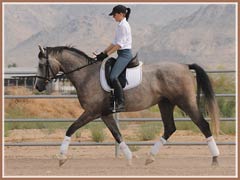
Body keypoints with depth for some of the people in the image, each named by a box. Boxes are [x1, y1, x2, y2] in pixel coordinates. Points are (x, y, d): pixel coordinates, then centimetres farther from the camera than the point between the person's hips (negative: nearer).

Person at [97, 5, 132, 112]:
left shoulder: (124, 25, -12)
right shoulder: (120, 25, 17)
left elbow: (119, 44, -17)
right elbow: (114, 43, 21)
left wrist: (107, 54, -17)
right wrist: (103, 53, 15)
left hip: (125, 54, -10)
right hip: (121, 54, 10)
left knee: (113, 77, -23)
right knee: (113, 77, 6)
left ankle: (121, 104, -23)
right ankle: (117, 103, 6)